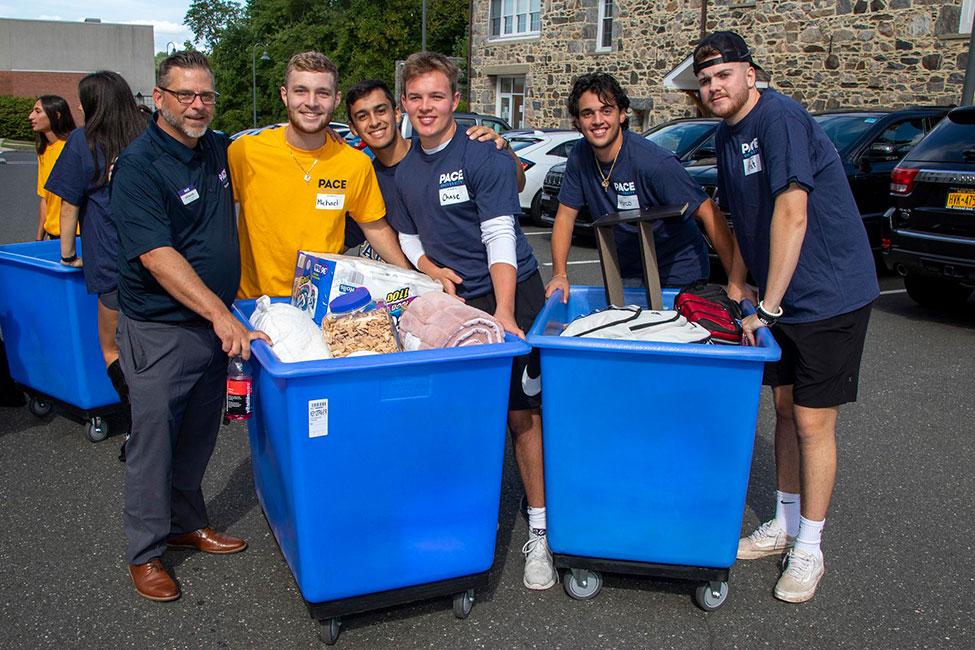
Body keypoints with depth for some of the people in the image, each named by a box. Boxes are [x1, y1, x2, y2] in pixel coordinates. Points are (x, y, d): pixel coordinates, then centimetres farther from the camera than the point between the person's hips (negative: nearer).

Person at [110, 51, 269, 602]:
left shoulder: (219, 149, 5)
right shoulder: (139, 165, -16)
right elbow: (157, 256, -25)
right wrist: (219, 314, -32)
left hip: (216, 323, 7)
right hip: (160, 330, -6)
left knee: (199, 436, 18)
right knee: (154, 439, 4)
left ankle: (187, 522, 35)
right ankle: (146, 552, 20)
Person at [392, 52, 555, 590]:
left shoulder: (484, 157, -8)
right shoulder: (403, 172, 11)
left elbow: (500, 239, -16)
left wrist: (503, 314, -26)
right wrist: (431, 269, -2)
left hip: (507, 294, -5)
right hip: (449, 303, 5)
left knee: (521, 412, -4)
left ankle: (538, 530, 7)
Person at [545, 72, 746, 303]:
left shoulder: (655, 162, -26)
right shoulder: (579, 156, -10)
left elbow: (709, 214, -25)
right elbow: (566, 216, -2)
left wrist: (736, 282, -28)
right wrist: (559, 274, -11)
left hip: (678, 275, -4)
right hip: (627, 274, 5)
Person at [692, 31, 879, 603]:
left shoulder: (780, 117, -19)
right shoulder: (728, 136, 9)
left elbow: (792, 215, -26)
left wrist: (768, 307, -24)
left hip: (831, 294, -8)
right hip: (781, 297, 9)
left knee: (813, 422, -2)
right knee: (785, 409, 16)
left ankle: (809, 549, 14)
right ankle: (785, 524, 32)